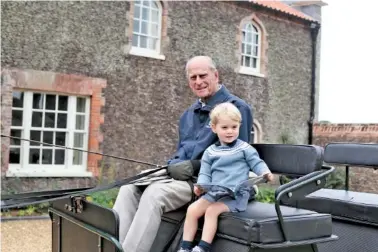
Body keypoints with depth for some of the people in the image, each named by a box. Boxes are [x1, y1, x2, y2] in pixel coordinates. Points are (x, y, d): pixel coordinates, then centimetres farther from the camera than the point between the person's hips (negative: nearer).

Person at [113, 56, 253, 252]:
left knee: (154, 194, -30)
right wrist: (169, 165, 1)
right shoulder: (188, 114, 20)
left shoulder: (236, 108, -5)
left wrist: (193, 166, -17)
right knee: (129, 189, -11)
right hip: (178, 174, 8)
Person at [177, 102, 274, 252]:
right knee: (192, 209, -11)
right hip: (214, 192, 5)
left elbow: (257, 163, 2)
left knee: (212, 210, -26)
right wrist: (201, 185, -9)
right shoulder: (210, 152, 12)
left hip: (236, 194, -4)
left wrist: (265, 173, -19)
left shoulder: (244, 148, 2)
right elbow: (205, 173, 10)